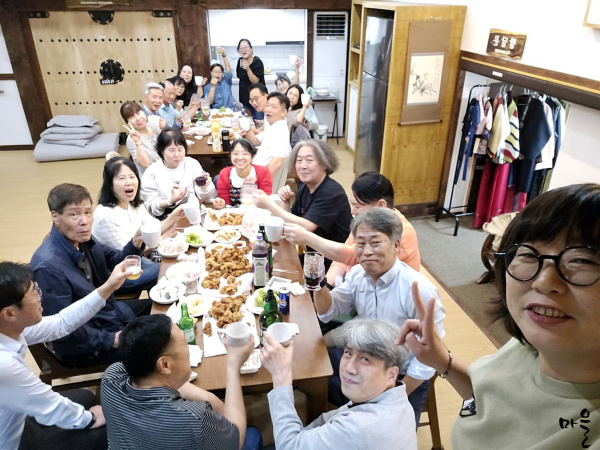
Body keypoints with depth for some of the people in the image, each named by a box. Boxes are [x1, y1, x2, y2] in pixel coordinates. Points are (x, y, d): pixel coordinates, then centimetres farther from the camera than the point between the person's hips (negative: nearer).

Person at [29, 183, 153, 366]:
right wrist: (111, 340, -24)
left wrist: (135, 245, -15)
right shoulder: (49, 266, -31)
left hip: (109, 311, 9)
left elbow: (116, 262, 6)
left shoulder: (81, 239, -8)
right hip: (84, 345, -8)